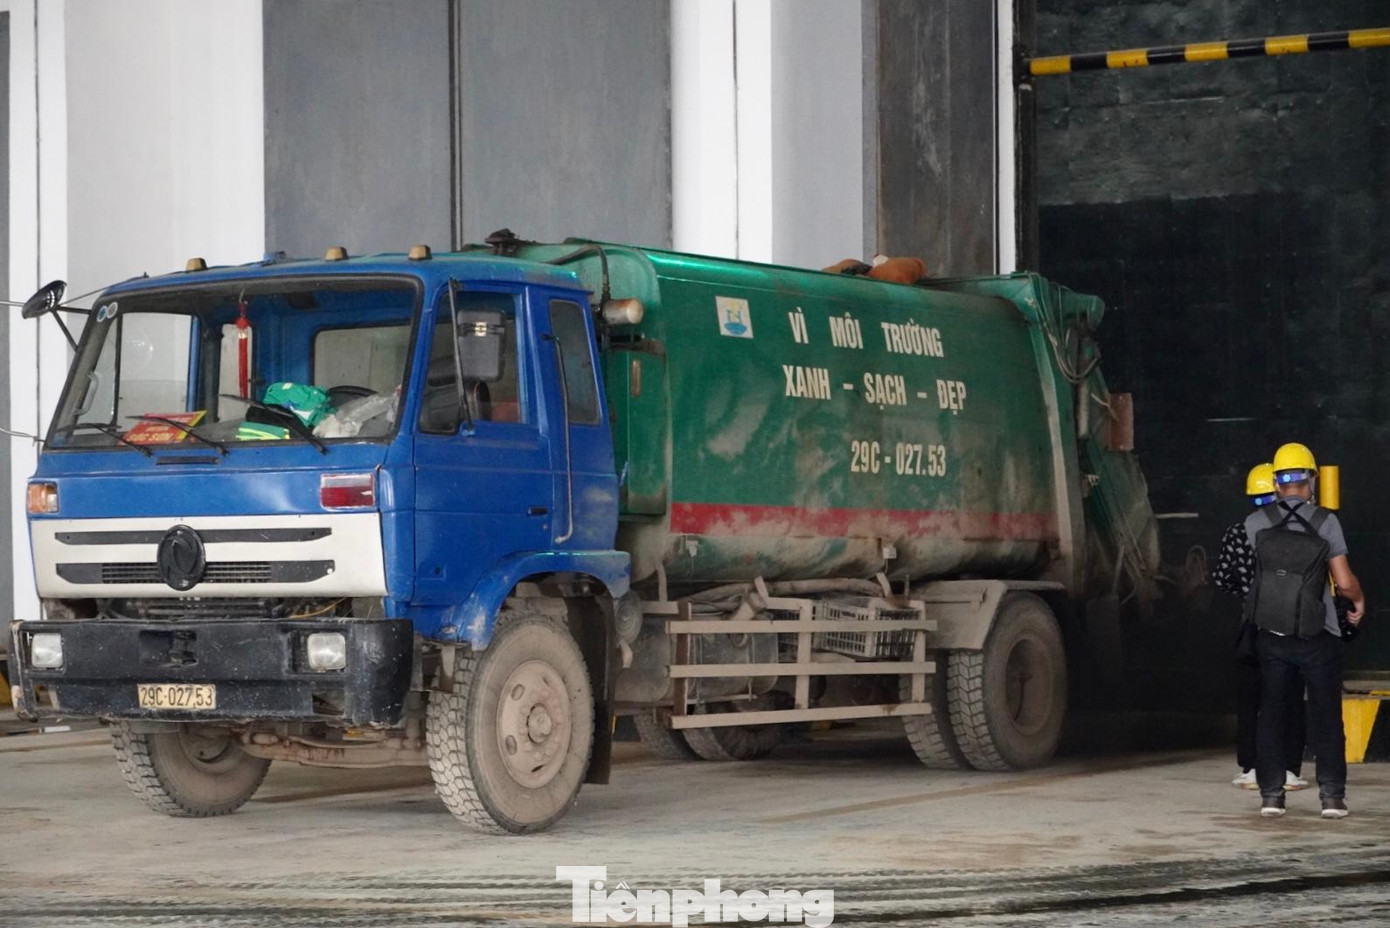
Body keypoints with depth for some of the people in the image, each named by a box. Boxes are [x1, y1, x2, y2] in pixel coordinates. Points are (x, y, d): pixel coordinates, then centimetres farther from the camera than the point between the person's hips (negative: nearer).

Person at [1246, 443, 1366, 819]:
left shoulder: (1255, 523, -5)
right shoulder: (1326, 522, -9)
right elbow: (1345, 582, -10)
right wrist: (1359, 600, 11)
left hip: (1271, 636, 2)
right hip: (1318, 637, -1)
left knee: (1270, 714, 10)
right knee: (1326, 716, 8)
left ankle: (1271, 795, 8)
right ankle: (1332, 795, 5)